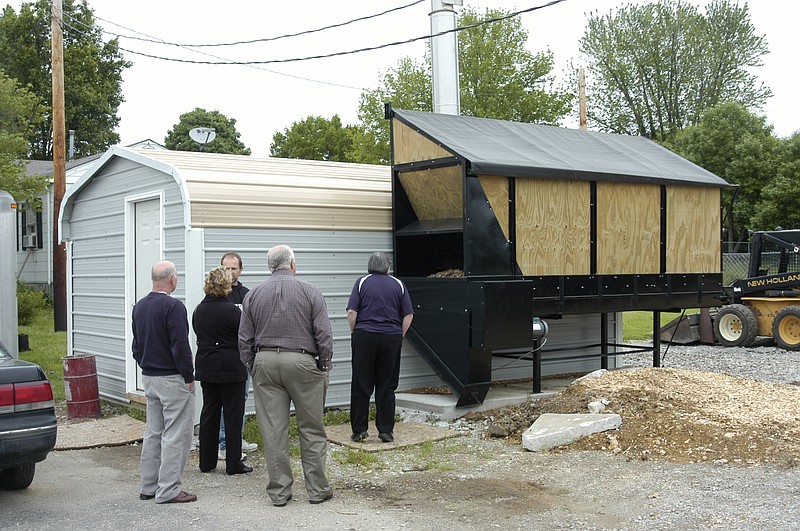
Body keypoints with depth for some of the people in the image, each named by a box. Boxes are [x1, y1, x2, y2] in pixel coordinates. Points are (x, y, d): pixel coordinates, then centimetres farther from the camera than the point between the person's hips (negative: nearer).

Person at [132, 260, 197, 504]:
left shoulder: (139, 306, 10)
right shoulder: (173, 306, -17)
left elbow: (135, 346, 17)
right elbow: (181, 346, -20)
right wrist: (189, 377, -12)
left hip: (148, 377, 9)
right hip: (172, 379, -9)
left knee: (153, 433, 15)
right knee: (176, 435, -3)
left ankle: (148, 487, 21)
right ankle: (168, 490, -1)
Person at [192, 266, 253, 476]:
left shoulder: (198, 310, 5)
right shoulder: (231, 311, -17)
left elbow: (199, 335, 13)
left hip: (206, 367, 7)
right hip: (230, 368, -7)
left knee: (209, 412, 13)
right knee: (233, 414, 2)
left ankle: (206, 462, 19)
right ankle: (233, 464, 6)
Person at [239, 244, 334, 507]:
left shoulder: (253, 295, 7)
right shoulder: (310, 291, -1)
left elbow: (244, 339, 7)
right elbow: (324, 335, -4)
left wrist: (252, 368, 15)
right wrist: (324, 367, 4)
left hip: (265, 362, 3)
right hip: (301, 362, -2)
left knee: (273, 431, 5)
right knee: (312, 429, 6)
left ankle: (279, 491, 11)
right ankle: (317, 489, 11)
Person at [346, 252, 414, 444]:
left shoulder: (362, 282, 2)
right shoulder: (398, 284, 7)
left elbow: (352, 312, -6)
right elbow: (408, 315, 3)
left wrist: (354, 333, 5)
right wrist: (399, 336, 10)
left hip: (365, 336, -1)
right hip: (391, 338, 1)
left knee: (361, 386, 5)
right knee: (387, 386, 8)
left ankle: (359, 429, 6)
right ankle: (386, 430, 7)